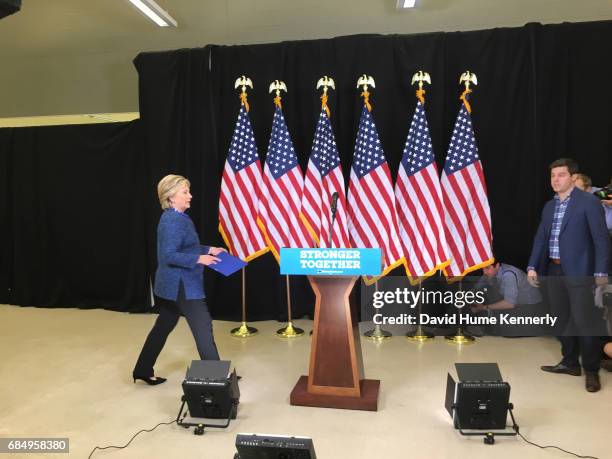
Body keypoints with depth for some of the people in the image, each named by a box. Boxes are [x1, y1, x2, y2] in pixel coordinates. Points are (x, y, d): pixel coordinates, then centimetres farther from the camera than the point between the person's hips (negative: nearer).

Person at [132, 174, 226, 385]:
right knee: (203, 327, -3)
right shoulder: (173, 220, -20)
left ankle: (143, 370, 30)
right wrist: (199, 259, -24)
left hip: (174, 284, 10)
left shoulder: (177, 217, 12)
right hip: (181, 285, -10)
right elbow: (170, 255, -25)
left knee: (164, 326, 19)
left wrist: (208, 249, 13)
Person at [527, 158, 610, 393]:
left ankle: (591, 370, 13)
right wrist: (532, 266, 3)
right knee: (561, 319, 14)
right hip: (553, 271, 7)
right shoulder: (549, 206, 12)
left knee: (584, 320, -3)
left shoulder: (589, 202, -7)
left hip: (578, 271, -6)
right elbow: (540, 238, 12)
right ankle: (570, 362, 28)